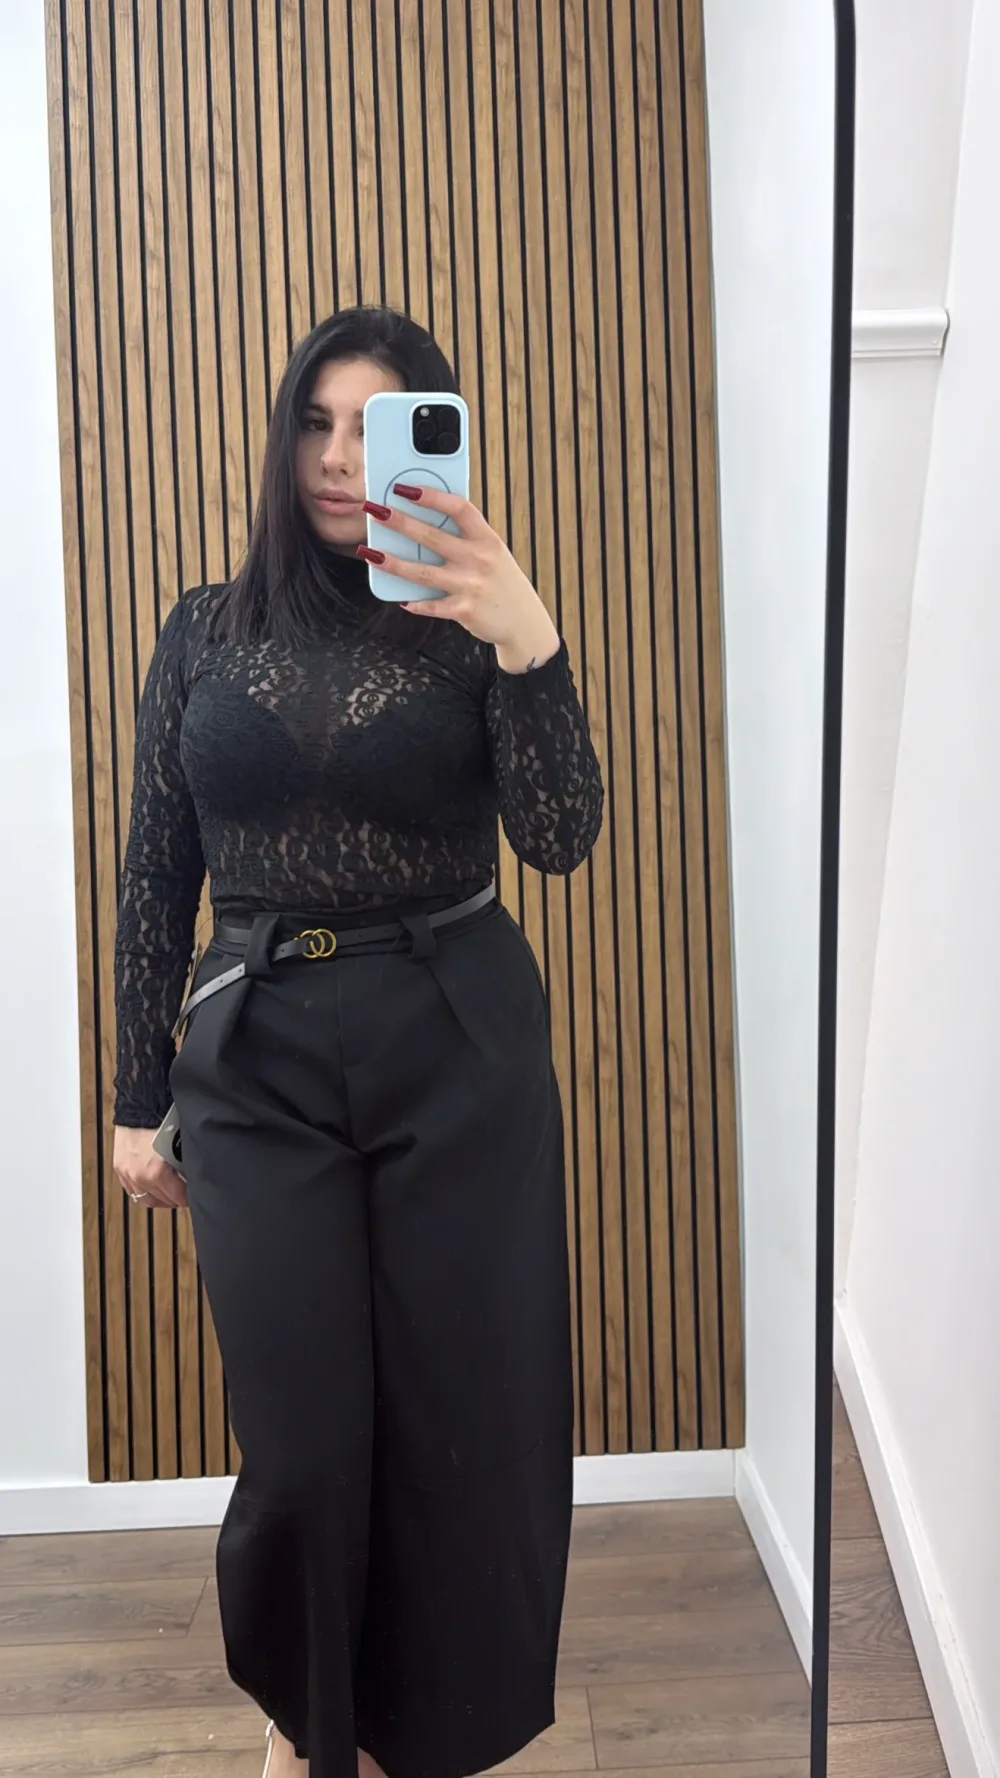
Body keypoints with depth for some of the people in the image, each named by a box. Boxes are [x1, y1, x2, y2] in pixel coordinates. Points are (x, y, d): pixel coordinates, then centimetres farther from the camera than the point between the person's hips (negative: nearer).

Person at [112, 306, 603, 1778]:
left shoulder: (475, 627, 2)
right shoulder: (207, 632, 6)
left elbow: (560, 839, -12)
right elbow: (156, 879, 7)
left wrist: (527, 642, -26)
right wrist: (139, 1097, 8)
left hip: (459, 1052, 0)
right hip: (260, 1061, 1)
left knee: (461, 1415, 7)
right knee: (303, 1434, 5)